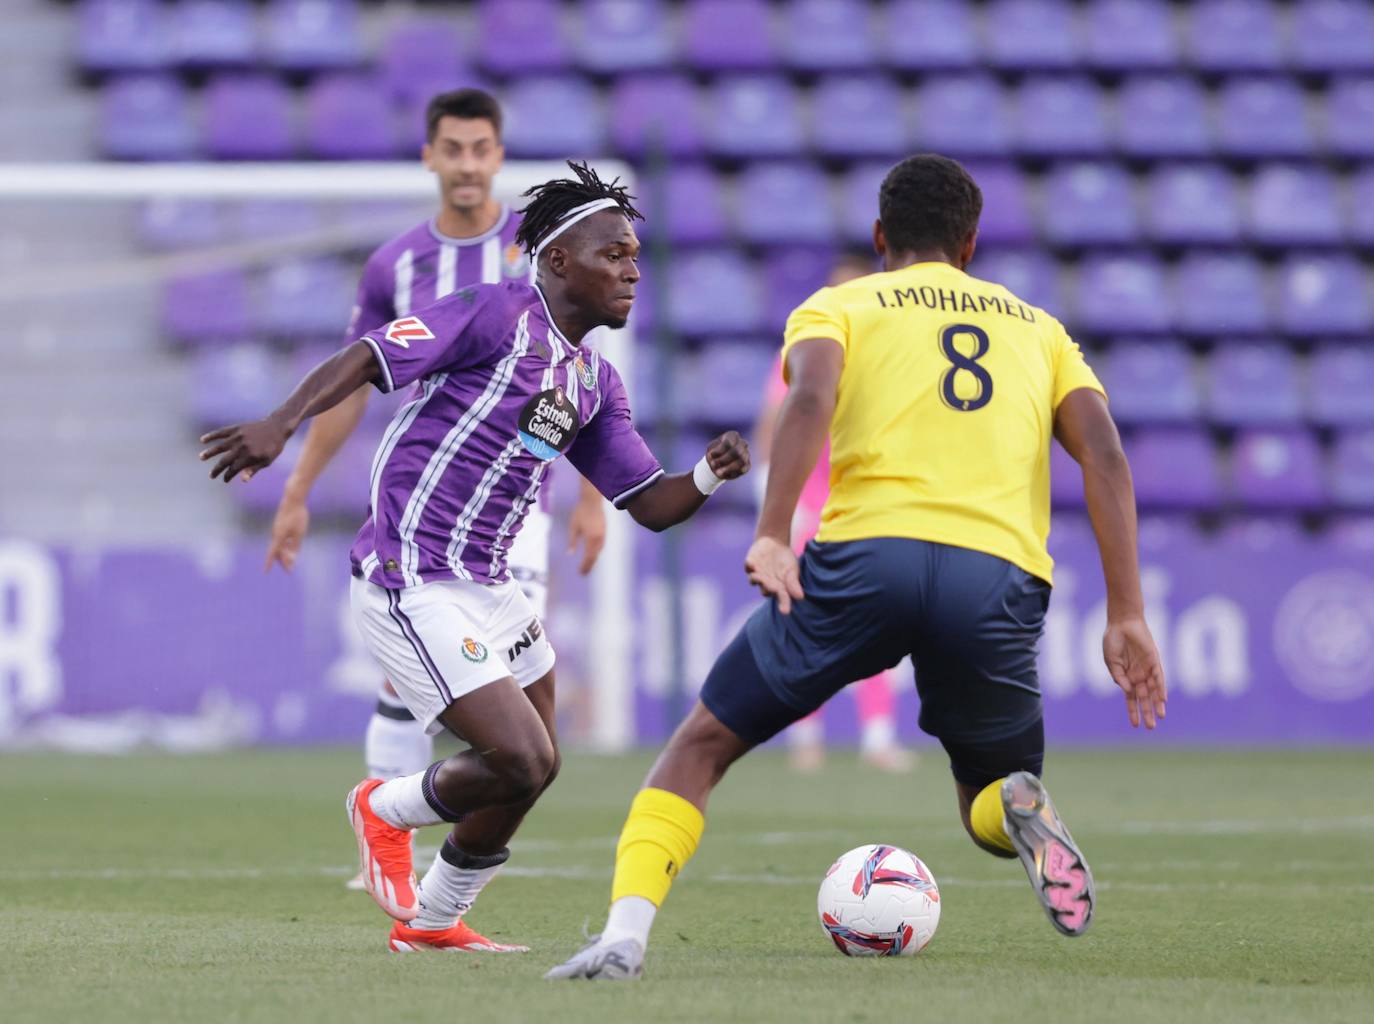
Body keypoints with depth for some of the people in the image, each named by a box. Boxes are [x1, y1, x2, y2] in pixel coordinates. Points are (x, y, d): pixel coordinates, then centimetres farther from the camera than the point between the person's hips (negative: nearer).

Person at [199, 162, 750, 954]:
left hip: (486, 587, 9)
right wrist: (282, 423, -34)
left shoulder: (596, 383, 15)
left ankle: (432, 920, 34)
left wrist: (710, 475, -6)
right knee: (526, 763, -14)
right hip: (413, 587, -9)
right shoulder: (498, 315, -10)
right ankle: (387, 810, 15)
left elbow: (650, 504, 15)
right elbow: (367, 359, -18)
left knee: (532, 766, 15)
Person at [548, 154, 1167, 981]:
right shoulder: (1037, 328, 26)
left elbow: (810, 396, -5)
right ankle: (1020, 814, -16)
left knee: (702, 744, 13)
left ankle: (626, 935, -8)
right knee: (993, 802, 22)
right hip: (1001, 573, 2)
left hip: (867, 550, -2)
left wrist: (773, 536, -14)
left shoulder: (839, 306, 19)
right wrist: (1127, 617, 5)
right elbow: (1106, 455, 10)